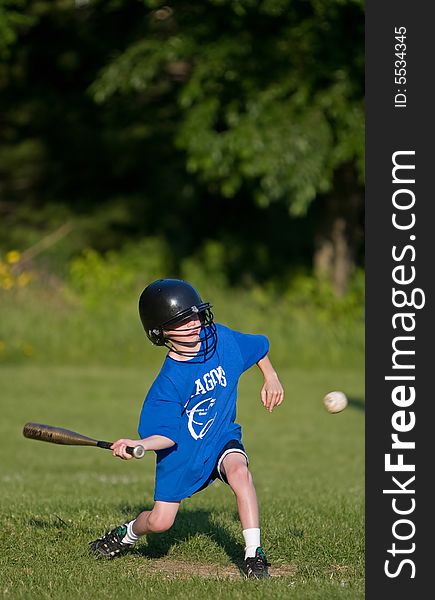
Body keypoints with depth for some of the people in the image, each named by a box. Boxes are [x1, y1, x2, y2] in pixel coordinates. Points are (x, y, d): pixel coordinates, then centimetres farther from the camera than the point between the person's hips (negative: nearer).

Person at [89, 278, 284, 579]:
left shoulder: (221, 339, -13)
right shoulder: (168, 383, -24)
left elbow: (257, 347, 10)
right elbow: (167, 435, -23)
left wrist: (271, 378, 8)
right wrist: (138, 445, -40)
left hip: (222, 438, 2)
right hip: (183, 452, -2)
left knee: (239, 471, -33)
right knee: (159, 522, 0)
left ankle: (254, 553, -26)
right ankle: (128, 533, 38)